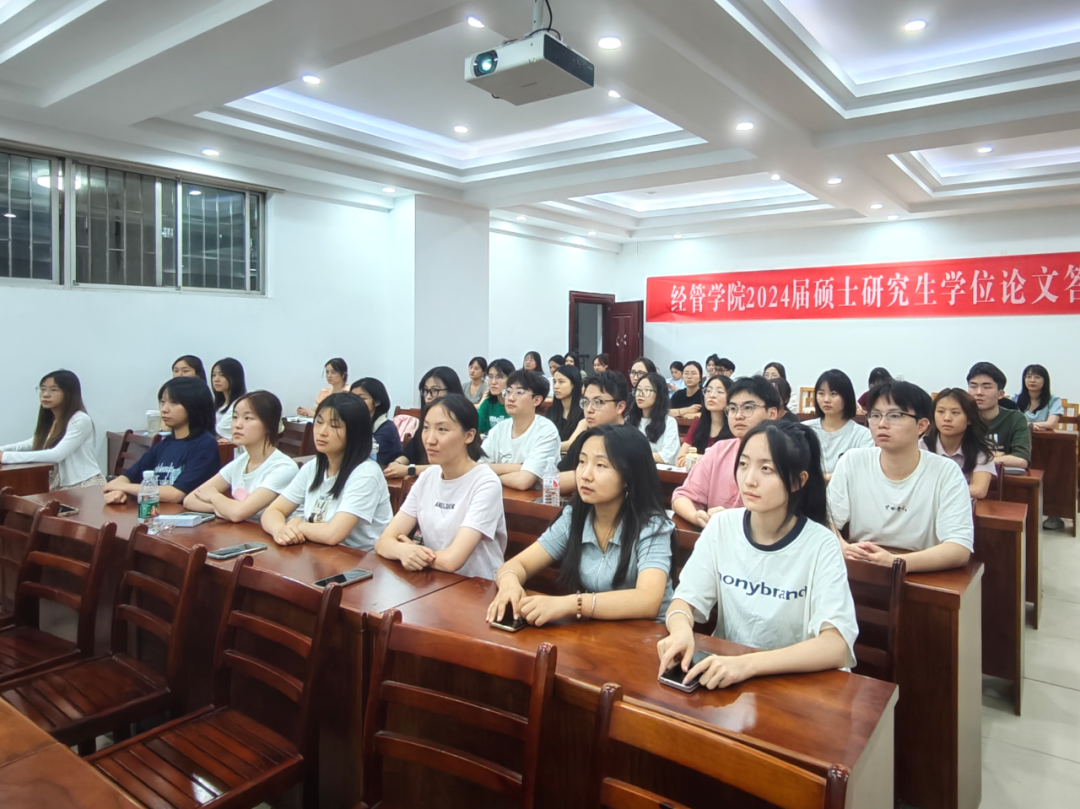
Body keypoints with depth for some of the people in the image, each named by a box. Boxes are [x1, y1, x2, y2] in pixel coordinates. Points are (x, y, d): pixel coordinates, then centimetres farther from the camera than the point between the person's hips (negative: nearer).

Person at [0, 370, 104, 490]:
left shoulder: (81, 420, -15)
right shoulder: (49, 420, 13)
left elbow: (57, 454, -24)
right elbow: (31, 444, 27)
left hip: (85, 486, -8)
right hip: (61, 486, 8)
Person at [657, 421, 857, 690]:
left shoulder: (820, 545, -13)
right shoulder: (722, 527, -3)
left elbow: (837, 647, -22)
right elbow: (685, 600, -3)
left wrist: (749, 664, -35)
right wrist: (681, 630, -25)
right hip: (725, 676, 3)